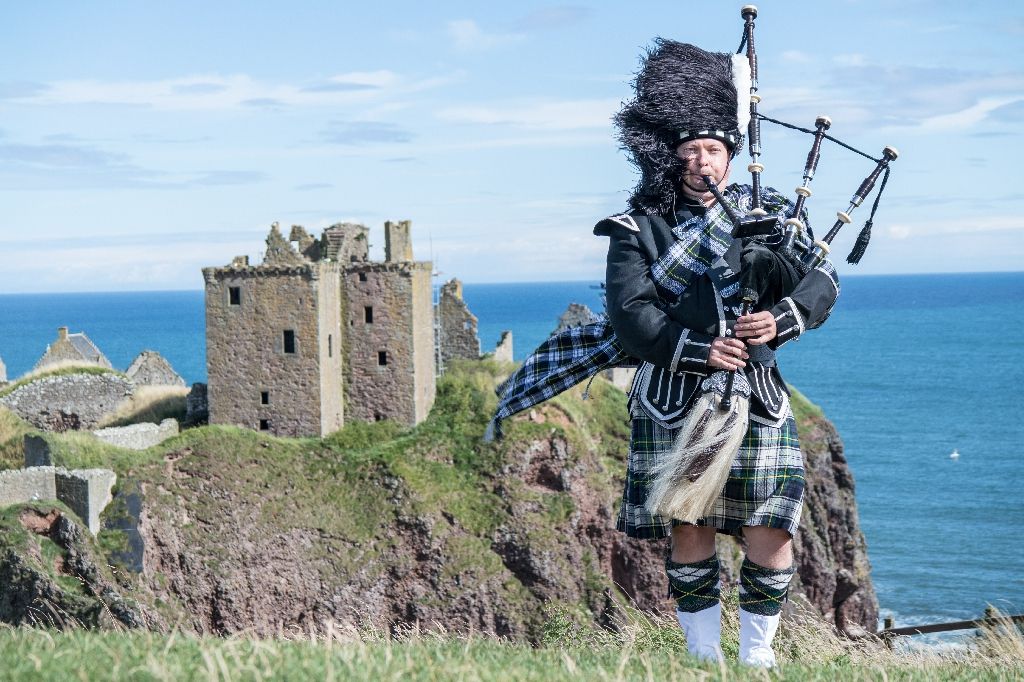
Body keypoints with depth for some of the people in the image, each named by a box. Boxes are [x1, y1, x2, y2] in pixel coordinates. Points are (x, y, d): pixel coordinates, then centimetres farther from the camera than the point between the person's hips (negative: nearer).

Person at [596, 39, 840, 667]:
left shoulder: (771, 211, 10)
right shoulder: (639, 227, 3)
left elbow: (822, 280, -1)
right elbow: (631, 315, -8)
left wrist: (782, 318, -22)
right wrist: (697, 349, -22)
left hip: (756, 398, 2)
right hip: (675, 402, -2)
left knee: (770, 529, -1)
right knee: (691, 531, 3)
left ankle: (758, 655, 16)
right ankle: (705, 657, 17)